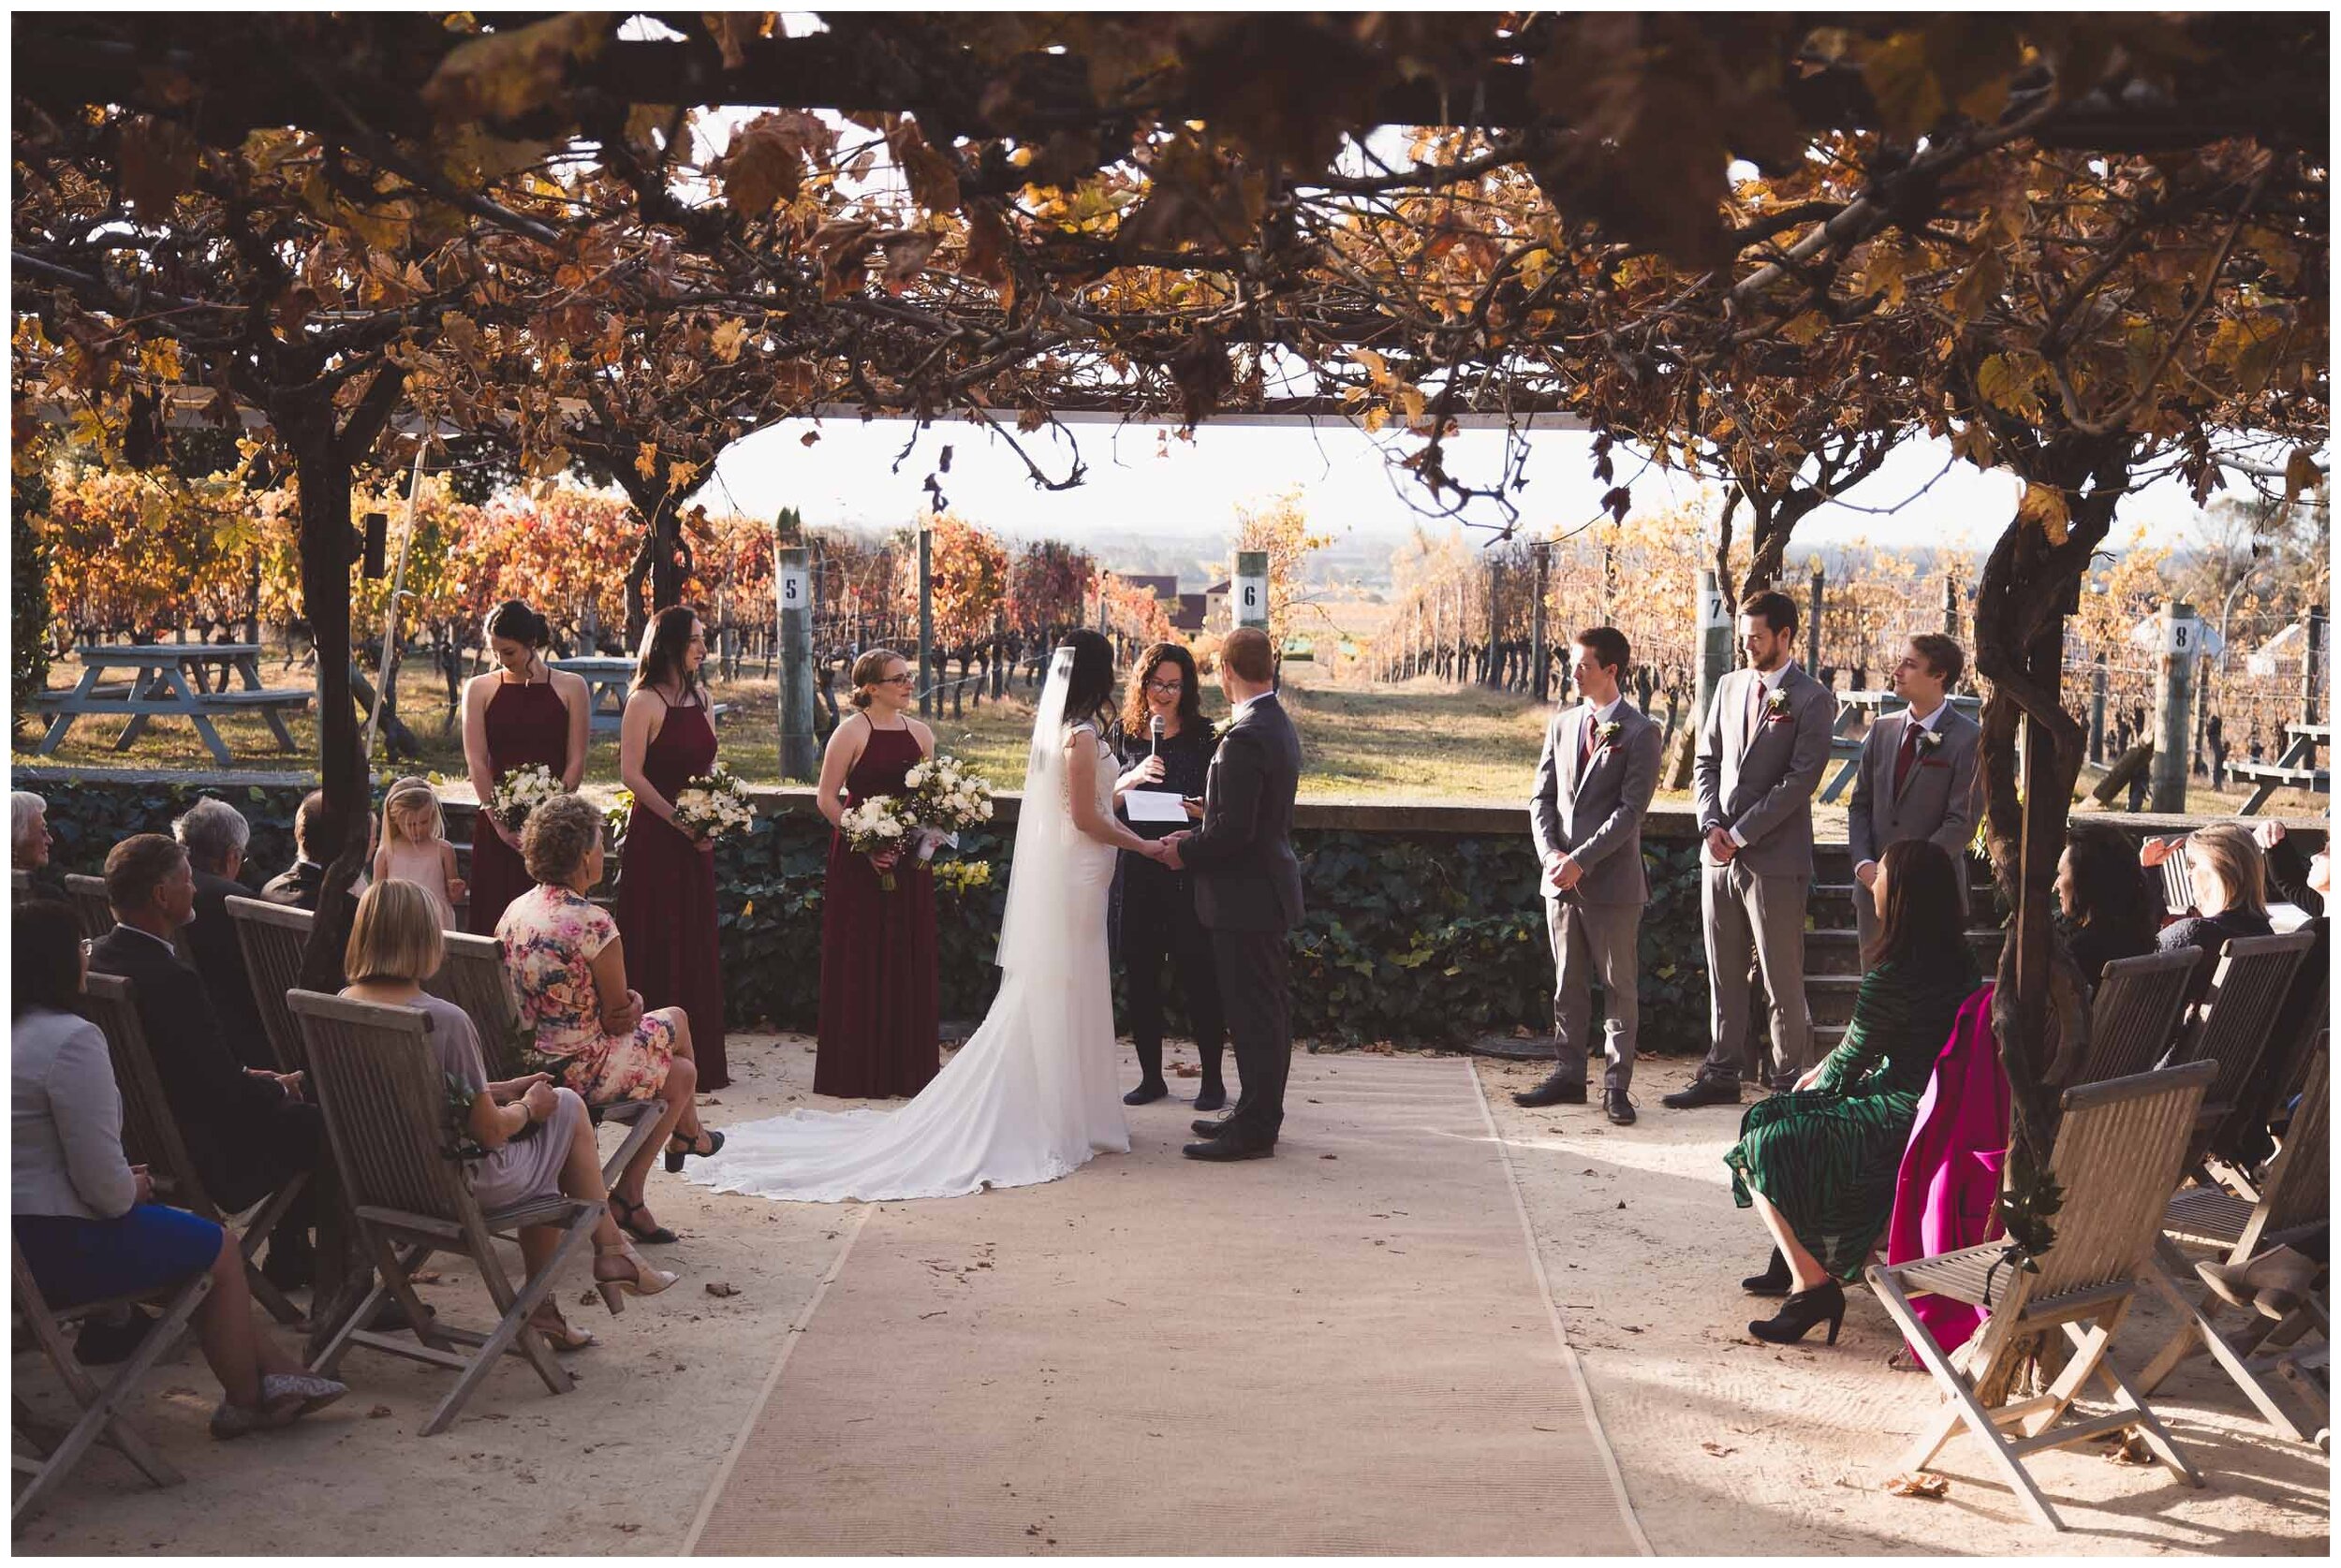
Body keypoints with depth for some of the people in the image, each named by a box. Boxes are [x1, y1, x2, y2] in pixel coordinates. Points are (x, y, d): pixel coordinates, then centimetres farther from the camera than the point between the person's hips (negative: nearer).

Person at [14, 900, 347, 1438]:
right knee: (220, 1248, 10)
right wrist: (133, 1191, -2)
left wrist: (125, 1184, 12)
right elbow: (103, 1184, -24)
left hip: (25, 1242, 10)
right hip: (59, 1249, -10)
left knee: (199, 1238, 22)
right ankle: (246, 1402, 26)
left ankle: (276, 1372, 28)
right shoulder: (71, 1040, -21)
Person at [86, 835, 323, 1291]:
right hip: (200, 1163, -9)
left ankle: (287, 1261, 31)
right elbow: (230, 1095, -23)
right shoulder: (172, 980, -30)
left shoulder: (96, 958, -3)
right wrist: (280, 1088, -4)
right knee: (317, 1124, 6)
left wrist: (246, 1075, 9)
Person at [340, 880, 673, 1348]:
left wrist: (497, 1092, 13)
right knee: (566, 1107, 15)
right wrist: (528, 1106, 1)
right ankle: (612, 1253, 24)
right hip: (458, 1183, -7)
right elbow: (490, 1131, -19)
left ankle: (541, 1306, 29)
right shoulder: (444, 1020, -26)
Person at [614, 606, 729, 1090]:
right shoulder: (645, 701, -10)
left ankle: (697, 1059, 19)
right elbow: (631, 773, -14)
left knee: (697, 944, 10)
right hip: (654, 836, -7)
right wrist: (680, 821, -17)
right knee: (656, 946, -2)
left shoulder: (699, 695, 11)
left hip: (696, 839, 7)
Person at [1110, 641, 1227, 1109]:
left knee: (1197, 972, -1)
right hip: (1137, 871, 3)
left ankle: (1212, 1079, 9)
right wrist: (1132, 779, -12)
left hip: (1188, 871, -3)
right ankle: (1151, 1076, 18)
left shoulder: (1202, 736, -1)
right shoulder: (1124, 735, 7)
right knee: (1139, 973, 7)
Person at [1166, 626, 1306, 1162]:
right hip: (1272, 889, 10)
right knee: (1268, 1012, 16)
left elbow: (1235, 831, -24)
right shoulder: (1280, 725, 10)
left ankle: (1254, 1129, 3)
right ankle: (1259, 1115, 27)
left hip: (1247, 896, -10)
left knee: (1254, 1014, -3)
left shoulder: (1244, 737, -21)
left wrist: (1186, 852, -9)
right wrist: (1198, 837, 11)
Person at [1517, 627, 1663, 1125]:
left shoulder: (1639, 733, -6)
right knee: (1567, 984, 12)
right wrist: (1551, 854, -6)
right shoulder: (1562, 724, 11)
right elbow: (1542, 797, 10)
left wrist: (1580, 860, -18)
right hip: (1560, 878, 5)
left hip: (1612, 880, -5)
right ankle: (1568, 1075, 20)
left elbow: (1630, 809, -13)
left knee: (1620, 986, 3)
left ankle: (1616, 1086, 9)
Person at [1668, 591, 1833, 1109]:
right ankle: (1722, 1074, 20)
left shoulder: (1812, 700, -6)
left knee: (1783, 980, 0)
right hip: (1720, 853, 6)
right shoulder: (1729, 686, 13)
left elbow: (1800, 780, -12)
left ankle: (1791, 1081, 9)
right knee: (1723, 974, 12)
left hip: (1774, 857, -6)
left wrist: (1741, 833, -12)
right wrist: (1712, 825, 0)